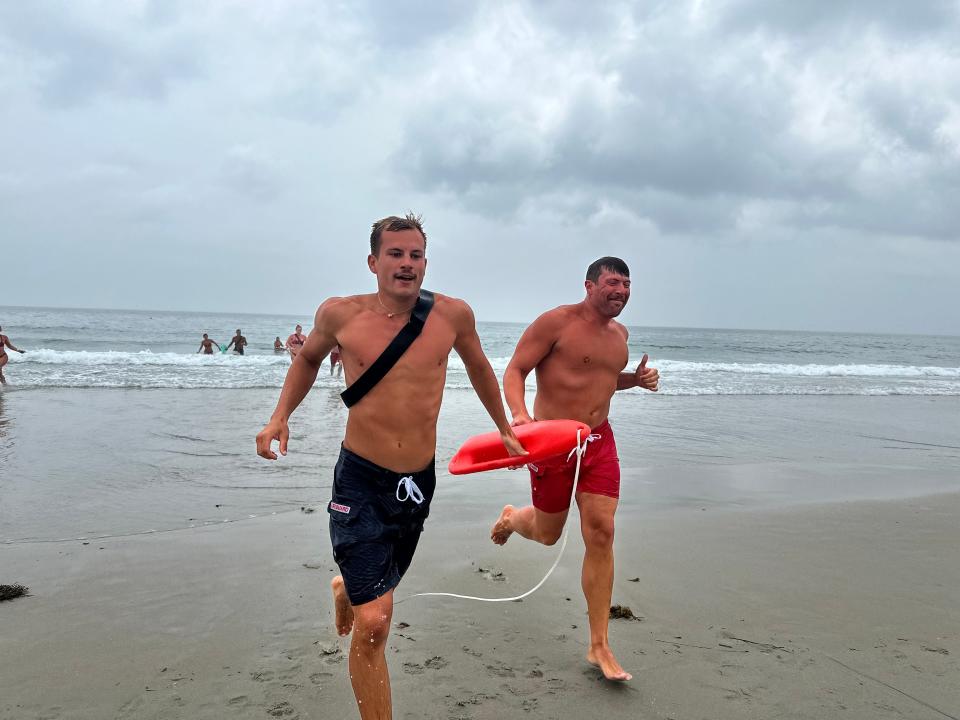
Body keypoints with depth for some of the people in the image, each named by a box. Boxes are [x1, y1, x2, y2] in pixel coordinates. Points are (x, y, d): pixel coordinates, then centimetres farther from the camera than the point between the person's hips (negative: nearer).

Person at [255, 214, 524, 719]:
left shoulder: (453, 315, -4)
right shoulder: (341, 315, -7)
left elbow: (478, 368, 15)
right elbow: (308, 359, 14)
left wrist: (503, 429, 23)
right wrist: (280, 417, 1)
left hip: (419, 482, 3)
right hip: (361, 480, -3)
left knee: (381, 585, 26)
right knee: (374, 624, -10)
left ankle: (345, 590, 62)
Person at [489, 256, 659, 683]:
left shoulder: (619, 333, 10)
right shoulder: (557, 322, -12)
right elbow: (515, 369, -14)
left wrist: (635, 379, 6)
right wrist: (519, 414, -32)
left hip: (599, 441, 5)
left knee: (601, 535, -3)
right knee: (548, 534, 12)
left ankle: (599, 647, 6)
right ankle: (511, 518, 52)